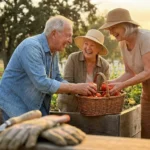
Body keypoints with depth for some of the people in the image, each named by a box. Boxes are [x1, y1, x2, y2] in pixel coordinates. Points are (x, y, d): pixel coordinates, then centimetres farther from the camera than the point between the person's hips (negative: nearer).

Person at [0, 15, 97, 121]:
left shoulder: (53, 52, 4)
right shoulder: (31, 47, -24)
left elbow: (57, 80, 9)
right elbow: (42, 83, -30)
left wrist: (81, 89, -8)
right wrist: (76, 88, -25)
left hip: (37, 106, 8)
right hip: (15, 104, -8)